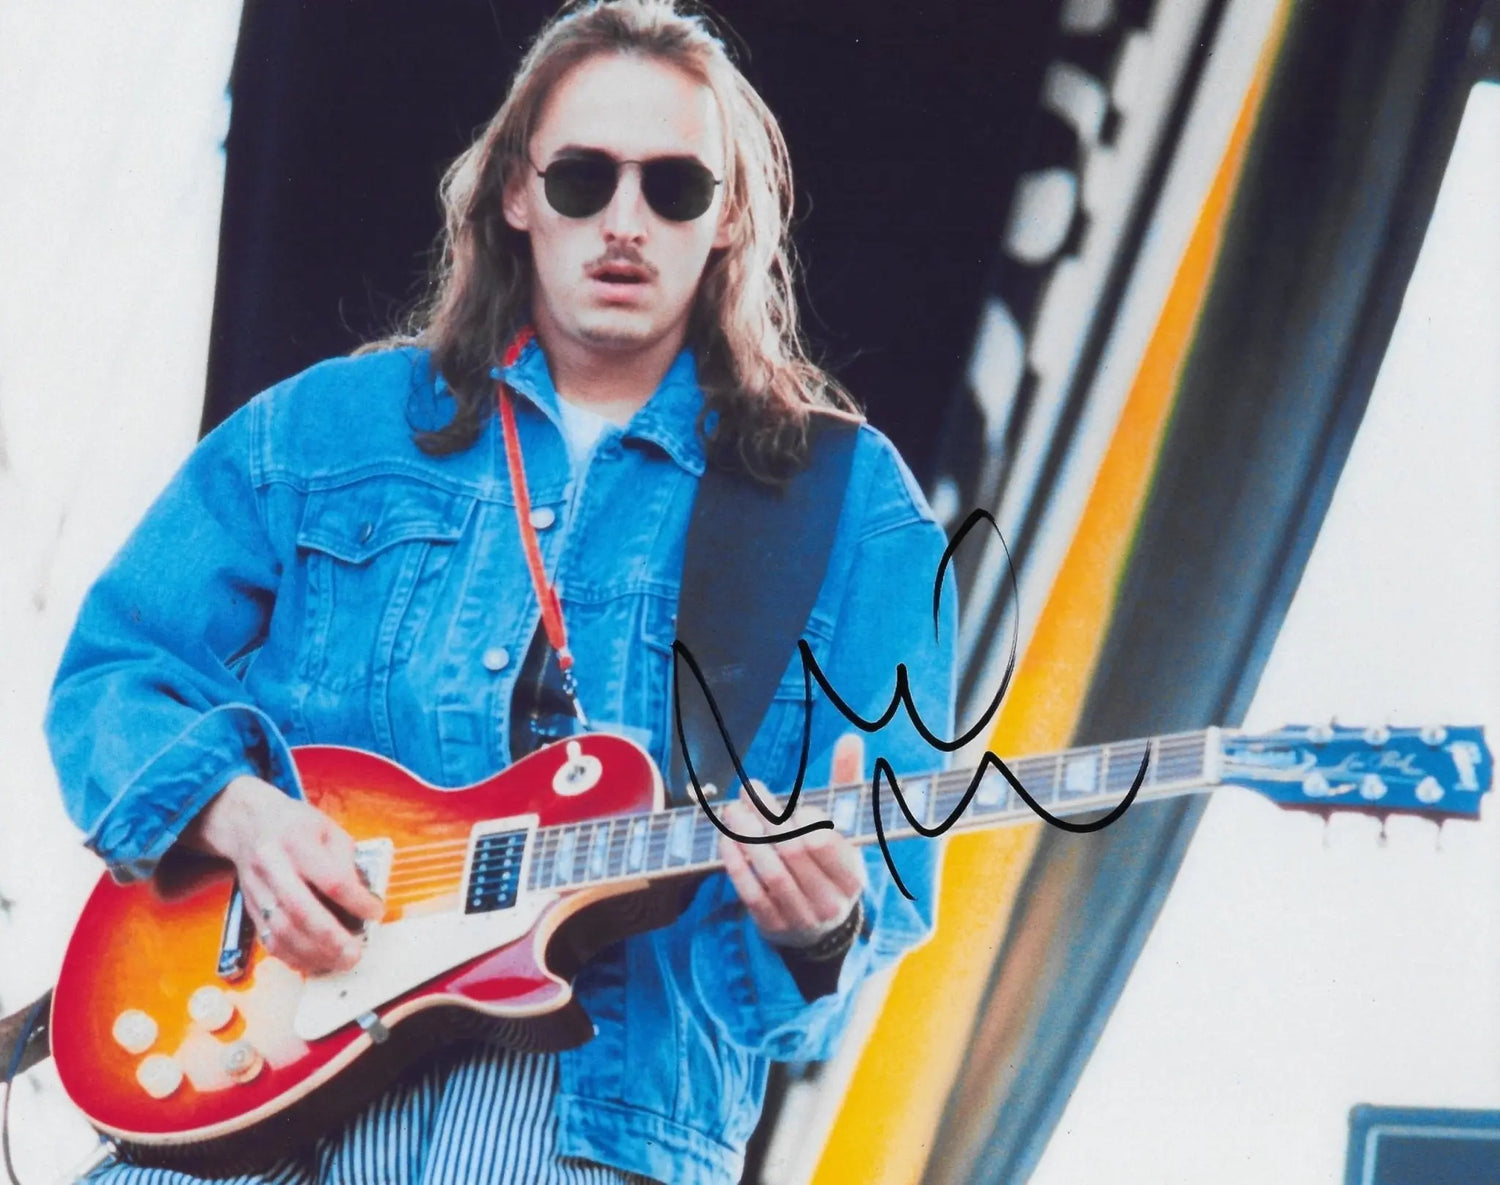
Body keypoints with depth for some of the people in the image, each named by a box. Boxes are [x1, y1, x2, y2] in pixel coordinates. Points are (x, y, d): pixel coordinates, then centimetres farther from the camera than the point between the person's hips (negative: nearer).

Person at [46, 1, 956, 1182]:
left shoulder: (848, 505, 9)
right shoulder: (327, 427, 15)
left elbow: (888, 882, 5)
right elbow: (115, 671, 15)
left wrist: (823, 918, -19)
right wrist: (236, 811, -5)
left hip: (601, 1078, -1)